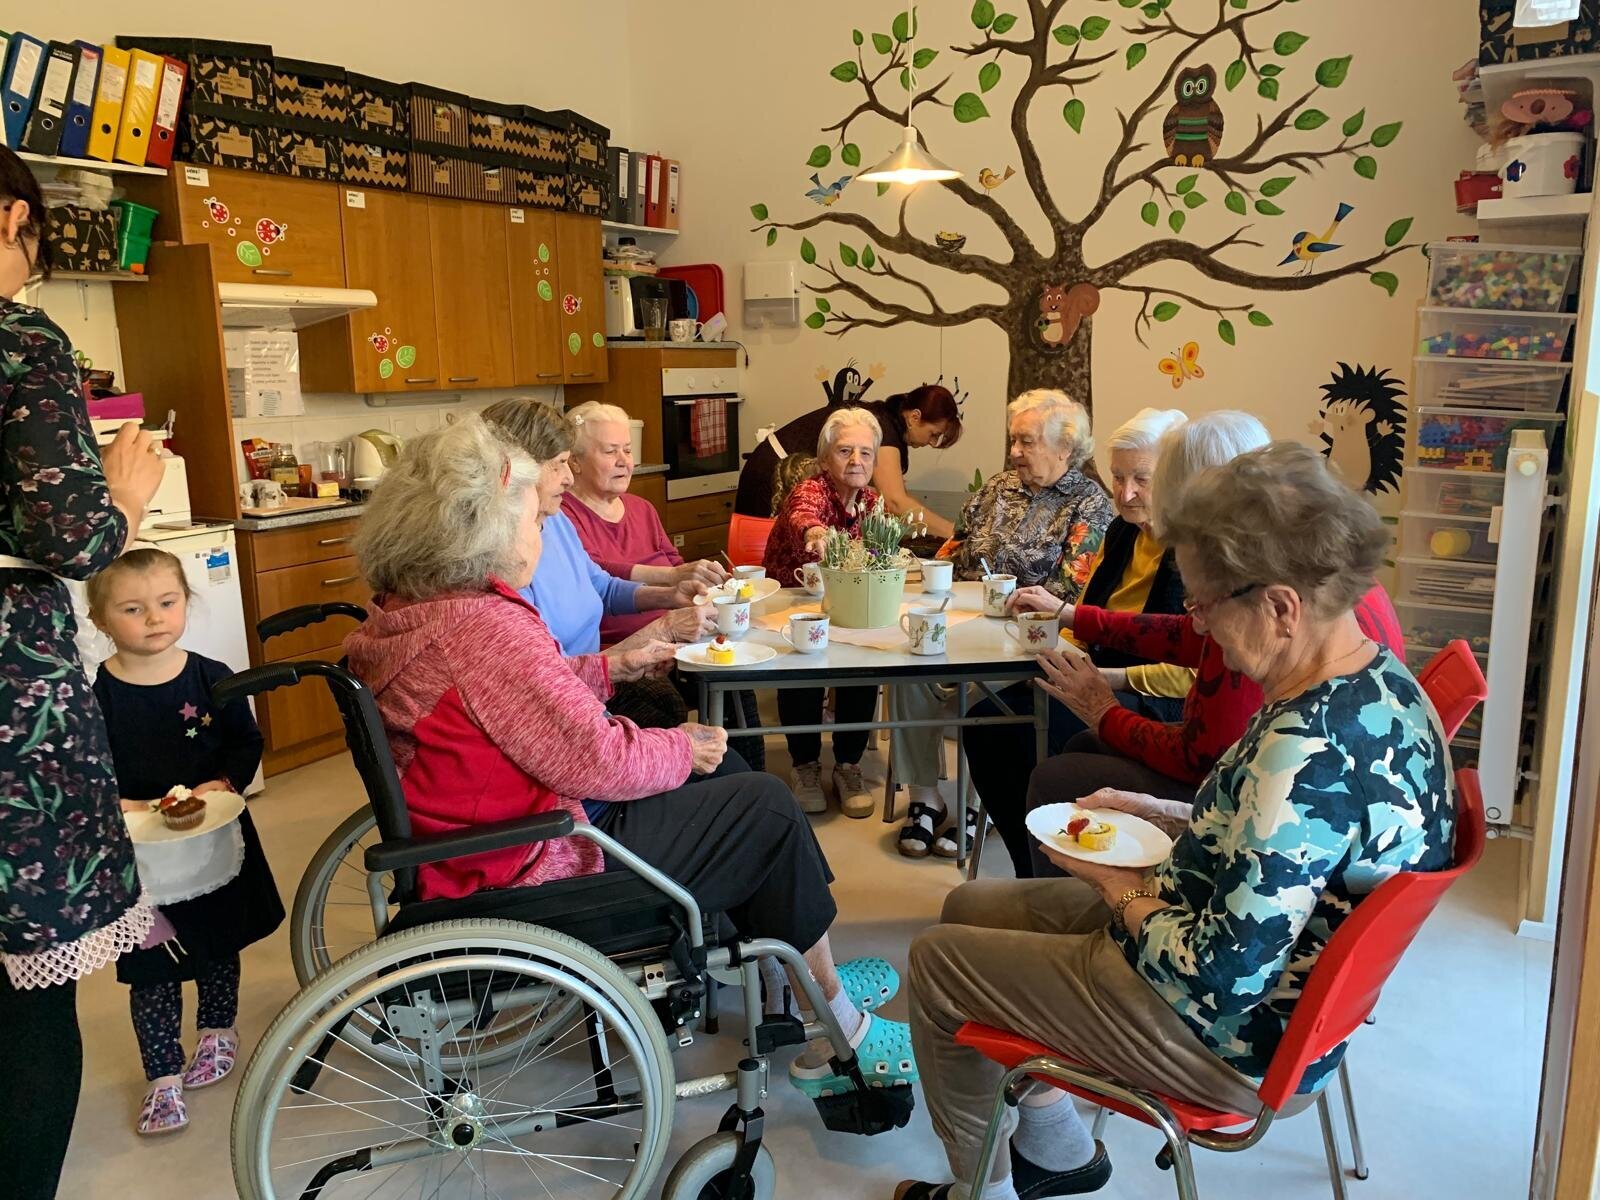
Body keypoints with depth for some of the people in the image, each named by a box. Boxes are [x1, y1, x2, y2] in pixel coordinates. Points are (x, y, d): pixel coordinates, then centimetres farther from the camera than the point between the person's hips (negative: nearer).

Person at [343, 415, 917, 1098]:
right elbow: (599, 760, -27)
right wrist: (683, 749, -10)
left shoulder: (401, 612, 4)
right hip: (539, 873, -10)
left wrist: (609, 668, 14)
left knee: (729, 774, 18)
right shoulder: (484, 626, -28)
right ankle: (839, 1031, 17)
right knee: (768, 808, 1)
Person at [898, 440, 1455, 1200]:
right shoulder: (1376, 678, -3)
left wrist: (1119, 889, -13)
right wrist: (1162, 816, 4)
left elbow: (1219, 978, -30)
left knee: (937, 961, 4)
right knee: (971, 904, 17)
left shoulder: (1309, 752, -34)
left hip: (1232, 1034, -10)